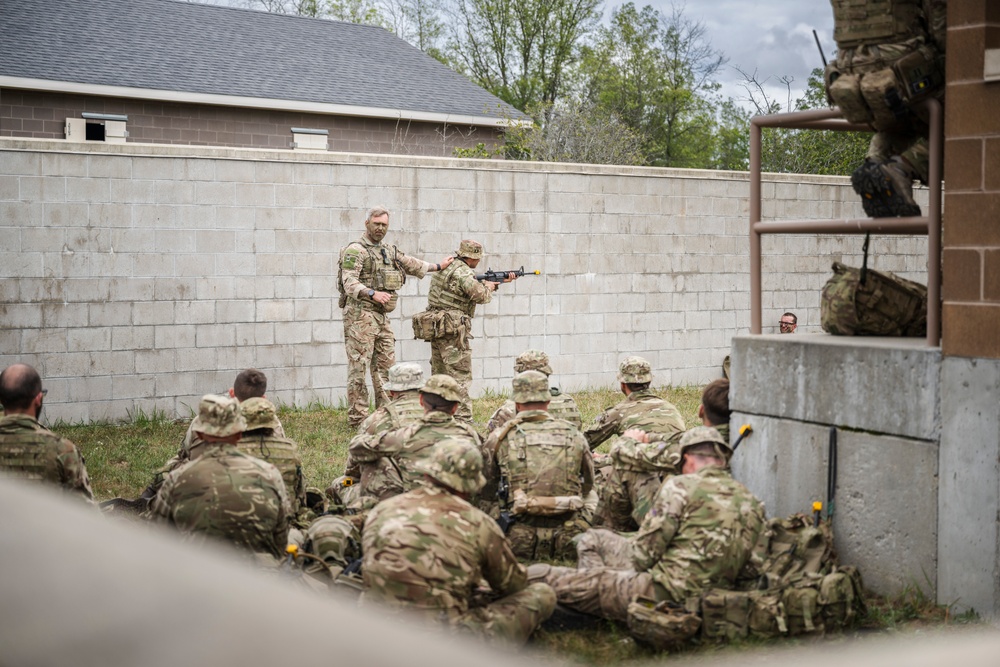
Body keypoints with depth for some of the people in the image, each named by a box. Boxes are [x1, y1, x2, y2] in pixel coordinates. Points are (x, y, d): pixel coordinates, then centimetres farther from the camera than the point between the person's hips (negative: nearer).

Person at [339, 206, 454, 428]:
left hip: (382, 316, 8)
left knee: (386, 366, 9)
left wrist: (438, 266, 32)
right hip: (360, 315, -8)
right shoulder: (355, 250, -8)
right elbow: (349, 282, -19)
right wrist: (373, 293, -33)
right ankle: (357, 418, -3)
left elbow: (411, 264, 31)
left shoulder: (390, 250, 17)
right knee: (358, 366, -6)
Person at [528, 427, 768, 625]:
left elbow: (644, 551, -10)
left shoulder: (680, 487, -9)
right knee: (594, 539, 21)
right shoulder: (754, 503, 9)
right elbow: (752, 569, 9)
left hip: (665, 593, -8)